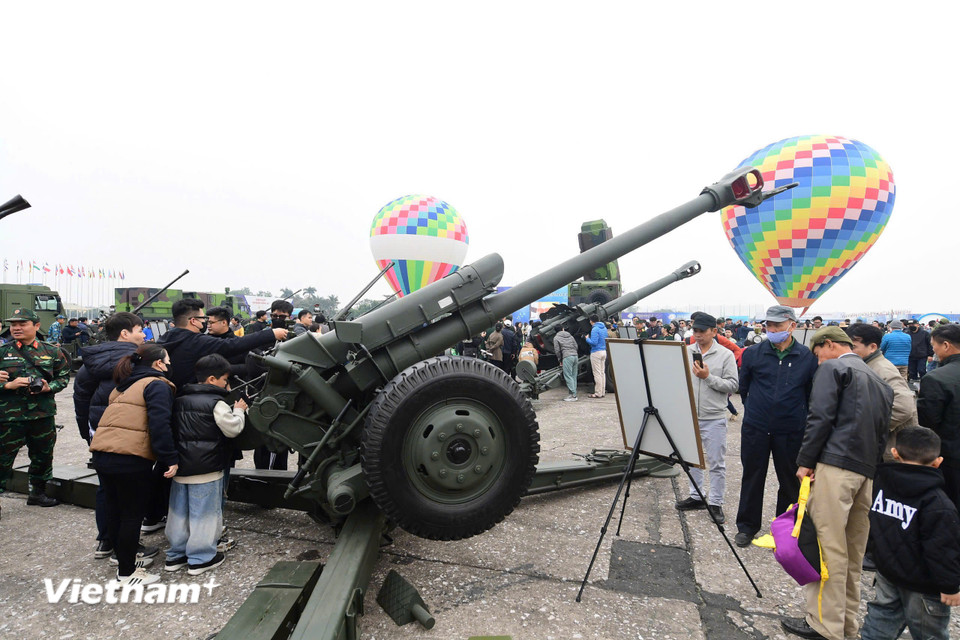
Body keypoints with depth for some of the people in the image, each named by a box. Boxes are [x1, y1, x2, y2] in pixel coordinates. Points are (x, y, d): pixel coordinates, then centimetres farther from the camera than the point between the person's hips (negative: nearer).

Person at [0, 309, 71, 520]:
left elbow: (64, 376, 9)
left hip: (43, 415, 3)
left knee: (43, 455, 15)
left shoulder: (51, 351, 4)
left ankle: (37, 493, 33)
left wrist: (49, 387, -9)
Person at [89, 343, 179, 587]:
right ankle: (127, 573, 14)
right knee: (132, 515, 4)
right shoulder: (158, 386, -5)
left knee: (115, 511, 19)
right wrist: (171, 459, -14)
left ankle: (125, 559, 36)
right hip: (131, 458, -8)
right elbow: (159, 425, -15)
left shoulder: (124, 387, 23)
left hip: (102, 454, 9)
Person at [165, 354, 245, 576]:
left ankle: (176, 554, 28)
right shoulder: (216, 402, -13)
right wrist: (238, 410, 3)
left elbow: (175, 430, 17)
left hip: (180, 466, 7)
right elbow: (232, 429, -10)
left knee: (179, 510, 17)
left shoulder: (180, 400, 10)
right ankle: (201, 558, 11)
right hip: (206, 469, -7)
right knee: (204, 513, 3)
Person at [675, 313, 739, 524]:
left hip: (714, 418, -4)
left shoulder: (726, 355, -4)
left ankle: (716, 503, 16)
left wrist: (708, 377, -17)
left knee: (716, 463, 3)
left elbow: (733, 385, -9)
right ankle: (696, 497, 30)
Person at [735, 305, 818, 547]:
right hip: (755, 427, 0)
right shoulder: (753, 353, -3)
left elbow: (813, 393, 8)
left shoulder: (808, 357, -4)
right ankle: (747, 526, 25)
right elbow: (743, 387, 10)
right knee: (752, 477, 10)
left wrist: (801, 416, 9)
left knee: (791, 480, 12)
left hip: (791, 430, 0)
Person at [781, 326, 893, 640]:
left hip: (835, 465, -9)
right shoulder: (879, 380, 22)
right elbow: (883, 430, 20)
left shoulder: (833, 368, -2)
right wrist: (872, 466, 21)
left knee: (827, 545, -3)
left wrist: (805, 461, -9)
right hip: (867, 471, 9)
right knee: (853, 551, 14)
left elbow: (820, 417, -13)